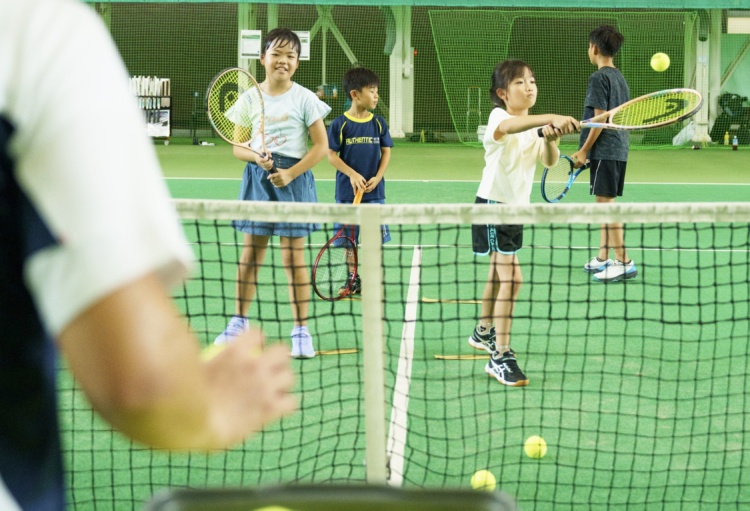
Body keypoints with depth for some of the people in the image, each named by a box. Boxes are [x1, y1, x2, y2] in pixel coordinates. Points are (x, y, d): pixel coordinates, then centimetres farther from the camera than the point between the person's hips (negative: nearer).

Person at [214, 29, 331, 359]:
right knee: (250, 253, 6)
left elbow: (321, 145, -4)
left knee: (293, 256, -2)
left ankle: (301, 331, 4)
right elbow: (238, 146, 7)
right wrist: (256, 157, -15)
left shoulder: (304, 99, -3)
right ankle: (239, 322, 17)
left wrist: (290, 173, -14)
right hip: (257, 178, 3)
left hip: (293, 180, -3)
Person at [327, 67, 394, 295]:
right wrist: (352, 175, -16)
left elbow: (386, 152, 5)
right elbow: (332, 155, -5)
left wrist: (377, 177, -9)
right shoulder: (340, 124, -6)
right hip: (348, 191, -2)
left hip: (374, 191, 2)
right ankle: (352, 280, 18)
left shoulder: (378, 123, 1)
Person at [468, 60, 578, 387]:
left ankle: (484, 333, 45)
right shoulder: (498, 117, -17)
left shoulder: (535, 126, 7)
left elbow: (550, 161, -5)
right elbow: (508, 126, -43)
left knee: (499, 273, 24)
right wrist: (551, 118, -58)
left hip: (517, 208, 9)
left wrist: (550, 138, -27)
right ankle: (500, 357, -17)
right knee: (511, 277, -18)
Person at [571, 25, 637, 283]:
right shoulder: (619, 77, 15)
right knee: (604, 202, 15)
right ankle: (603, 259, 20)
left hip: (604, 150, -9)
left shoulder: (599, 78, -12)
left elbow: (599, 118, -16)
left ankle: (624, 263, -12)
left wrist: (584, 150, -11)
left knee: (606, 202, -9)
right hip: (619, 149, 9)